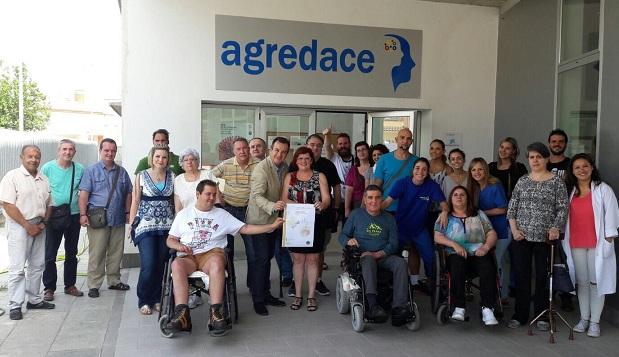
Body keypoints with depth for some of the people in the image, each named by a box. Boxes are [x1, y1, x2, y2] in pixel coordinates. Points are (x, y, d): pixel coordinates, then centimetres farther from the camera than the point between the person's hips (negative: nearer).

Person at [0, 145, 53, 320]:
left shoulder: (44, 180, 11)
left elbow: (49, 204, 16)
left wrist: (43, 223, -1)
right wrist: (28, 226, -16)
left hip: (39, 227, 6)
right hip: (19, 227, -6)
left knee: (37, 266, 12)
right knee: (17, 268, -5)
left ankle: (34, 300, 23)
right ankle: (15, 306, 2)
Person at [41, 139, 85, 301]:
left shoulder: (80, 169, 1)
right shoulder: (47, 168, -6)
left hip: (73, 216, 3)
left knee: (72, 253, 13)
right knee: (50, 254, 1)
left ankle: (70, 285, 25)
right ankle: (49, 288, 12)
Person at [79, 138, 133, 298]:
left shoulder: (122, 172, 13)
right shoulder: (91, 170, 2)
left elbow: (128, 193, 18)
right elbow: (83, 193, -5)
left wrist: (128, 213, 11)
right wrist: (83, 214, -13)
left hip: (118, 220, 4)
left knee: (116, 253, 11)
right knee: (96, 254, -3)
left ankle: (114, 281, 24)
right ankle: (94, 285, 4)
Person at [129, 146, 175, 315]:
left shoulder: (172, 176, 7)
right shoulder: (141, 176, 2)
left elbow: (175, 200, 9)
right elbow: (135, 201, 3)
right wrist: (131, 225, 0)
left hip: (167, 226, 3)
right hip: (146, 225, -2)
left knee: (161, 264, 3)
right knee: (148, 264, -9)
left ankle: (157, 298, 18)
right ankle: (144, 301, 7)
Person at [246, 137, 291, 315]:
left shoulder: (285, 167, 4)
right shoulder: (261, 168, -20)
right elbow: (257, 196, -29)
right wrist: (273, 206, -46)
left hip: (275, 220, 8)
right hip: (260, 220, -8)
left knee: (267, 257, 17)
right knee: (260, 259, -6)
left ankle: (265, 293, 29)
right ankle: (258, 299, 3)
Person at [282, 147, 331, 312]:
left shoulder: (319, 176, 5)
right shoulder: (289, 177, 9)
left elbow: (327, 198, -3)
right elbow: (284, 198, 2)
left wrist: (322, 205, -26)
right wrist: (297, 205, -18)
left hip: (315, 222, -1)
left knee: (312, 259, 3)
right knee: (298, 259, 6)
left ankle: (311, 296, 12)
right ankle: (298, 295, 16)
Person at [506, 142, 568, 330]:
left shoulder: (556, 181, 0)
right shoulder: (522, 181, 8)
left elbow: (563, 208, -3)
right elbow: (512, 207, 8)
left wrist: (555, 228, -15)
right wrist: (514, 229, -2)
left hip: (545, 237, -2)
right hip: (521, 236, 3)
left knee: (543, 276, 6)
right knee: (521, 275, 6)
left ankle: (542, 316, 19)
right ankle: (520, 315, 17)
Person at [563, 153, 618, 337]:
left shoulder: (603, 189, -1)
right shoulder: (570, 191, 11)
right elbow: (564, 216, 13)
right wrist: (564, 239, 8)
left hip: (597, 243, -4)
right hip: (576, 244, 4)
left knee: (596, 282, 1)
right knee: (582, 282, 11)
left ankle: (595, 322, 10)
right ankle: (584, 318, 21)